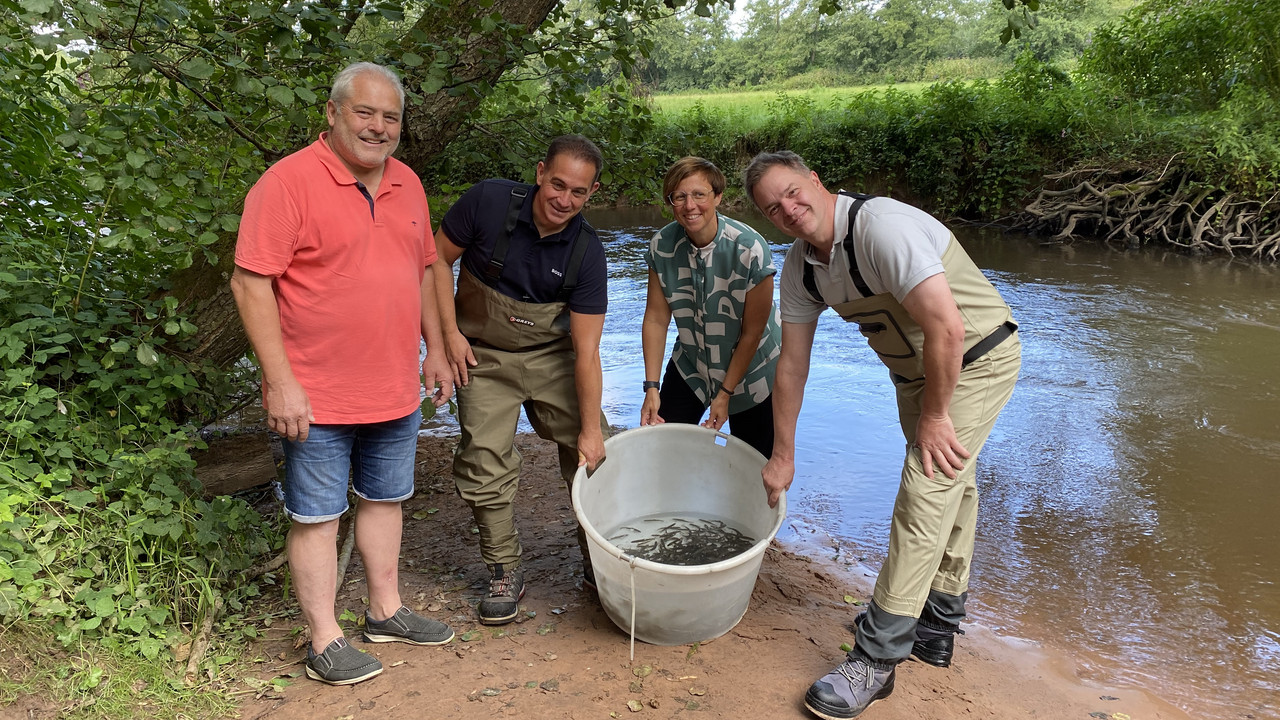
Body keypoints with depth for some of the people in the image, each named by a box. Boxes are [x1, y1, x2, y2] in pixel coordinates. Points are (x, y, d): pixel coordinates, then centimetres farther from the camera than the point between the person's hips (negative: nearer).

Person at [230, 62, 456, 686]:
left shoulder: (406, 184, 8)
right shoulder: (289, 181, -13)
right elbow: (250, 282, -17)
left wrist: (435, 349, 15)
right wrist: (280, 382, -19)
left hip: (396, 391, 7)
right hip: (317, 398, -7)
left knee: (384, 498, 18)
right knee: (317, 514, 6)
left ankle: (386, 611, 35)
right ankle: (324, 641, 20)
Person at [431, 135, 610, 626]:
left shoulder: (587, 252, -17)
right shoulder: (488, 202, -20)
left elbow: (586, 350, -17)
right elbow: (439, 258, -5)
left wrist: (591, 428, -18)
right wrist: (450, 332, -12)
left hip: (553, 357, 1)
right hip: (484, 358, -1)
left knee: (594, 456, -1)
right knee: (486, 465, -3)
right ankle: (504, 573, 15)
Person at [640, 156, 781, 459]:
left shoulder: (749, 249, -27)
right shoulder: (662, 246, -14)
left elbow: (752, 333, -19)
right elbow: (656, 319, -8)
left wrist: (725, 394, -13)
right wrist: (651, 387, -10)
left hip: (751, 369, -3)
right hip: (690, 365, 3)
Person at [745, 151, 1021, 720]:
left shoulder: (880, 226, -30)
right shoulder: (800, 268, -4)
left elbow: (947, 328, -33)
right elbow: (791, 364, 3)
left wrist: (934, 414, -21)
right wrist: (783, 454, 7)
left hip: (978, 358, -8)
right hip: (915, 371, 8)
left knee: (926, 491, -12)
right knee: (950, 487, 19)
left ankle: (877, 656, -4)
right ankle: (937, 630, 33)